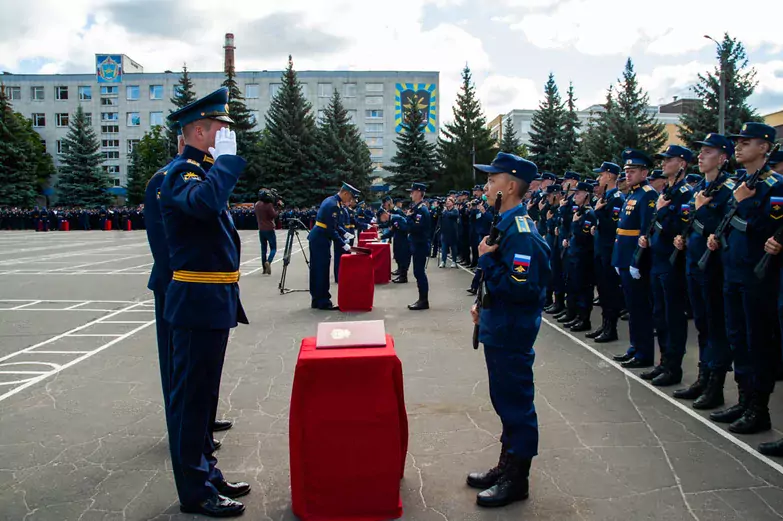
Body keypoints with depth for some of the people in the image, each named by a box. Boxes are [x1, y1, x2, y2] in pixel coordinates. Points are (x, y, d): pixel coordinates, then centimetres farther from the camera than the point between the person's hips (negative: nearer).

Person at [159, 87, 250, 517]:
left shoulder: (202, 169, 17)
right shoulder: (182, 171, -14)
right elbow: (205, 201, -38)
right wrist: (226, 158, -22)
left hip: (213, 303, 10)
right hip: (198, 303, -10)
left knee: (202, 394, 18)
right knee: (191, 396, 0)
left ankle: (206, 473, 31)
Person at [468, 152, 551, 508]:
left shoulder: (520, 231, -21)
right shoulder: (505, 223, 9)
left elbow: (522, 288, -28)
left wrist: (486, 259, -20)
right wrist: (485, 306, 11)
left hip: (511, 335, -10)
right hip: (499, 329, 10)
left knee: (515, 404, 4)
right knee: (505, 400, 19)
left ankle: (516, 479, 18)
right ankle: (507, 465, 34)